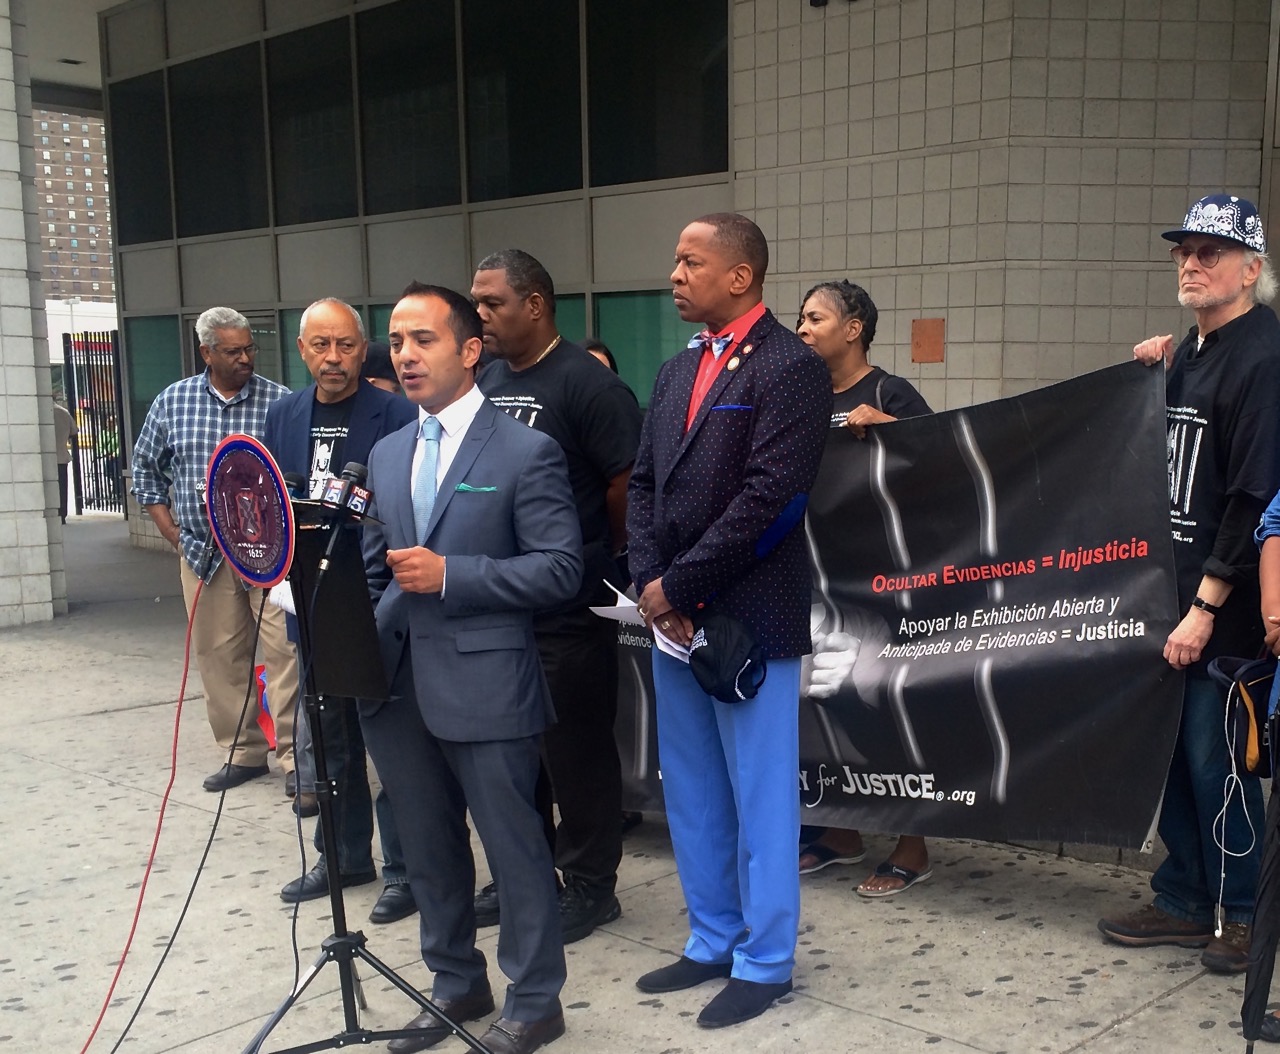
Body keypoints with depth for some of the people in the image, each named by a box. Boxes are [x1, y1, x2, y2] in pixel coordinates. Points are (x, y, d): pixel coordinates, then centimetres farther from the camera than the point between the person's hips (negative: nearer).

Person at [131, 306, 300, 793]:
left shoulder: (281, 402, -4)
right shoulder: (172, 402, 6)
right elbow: (146, 468, 17)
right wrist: (171, 531, 9)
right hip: (203, 552, 3)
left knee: (285, 649, -8)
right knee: (219, 656, 9)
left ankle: (294, 756, 0)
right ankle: (242, 752, 22)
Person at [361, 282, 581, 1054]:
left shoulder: (526, 450, -7)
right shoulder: (387, 453, 14)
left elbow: (561, 569, -12)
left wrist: (449, 574, -18)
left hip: (484, 683, -6)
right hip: (398, 686, 7)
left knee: (513, 847, 5)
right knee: (430, 848, 17)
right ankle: (457, 982, 35)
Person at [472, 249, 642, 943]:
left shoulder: (587, 385, -13)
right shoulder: (484, 383, 10)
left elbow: (628, 485, -13)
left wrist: (600, 556, 0)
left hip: (567, 609, -8)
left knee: (578, 752, 5)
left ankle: (590, 886, 20)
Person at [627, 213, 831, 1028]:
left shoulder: (792, 368, -12)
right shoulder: (680, 368, 14)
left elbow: (767, 498, -20)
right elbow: (645, 482, 11)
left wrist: (677, 584, -15)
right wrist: (650, 582, -4)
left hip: (750, 617, -8)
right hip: (675, 615, 8)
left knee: (760, 795, 5)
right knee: (691, 793, 17)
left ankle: (764, 961, 20)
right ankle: (713, 940, 32)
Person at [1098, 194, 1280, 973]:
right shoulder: (1190, 355, 14)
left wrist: (1206, 607, -19)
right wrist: (1155, 376, 10)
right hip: (1173, 591, 8)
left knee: (1215, 761, 1)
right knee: (1173, 752, 14)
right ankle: (1183, 902, 27)